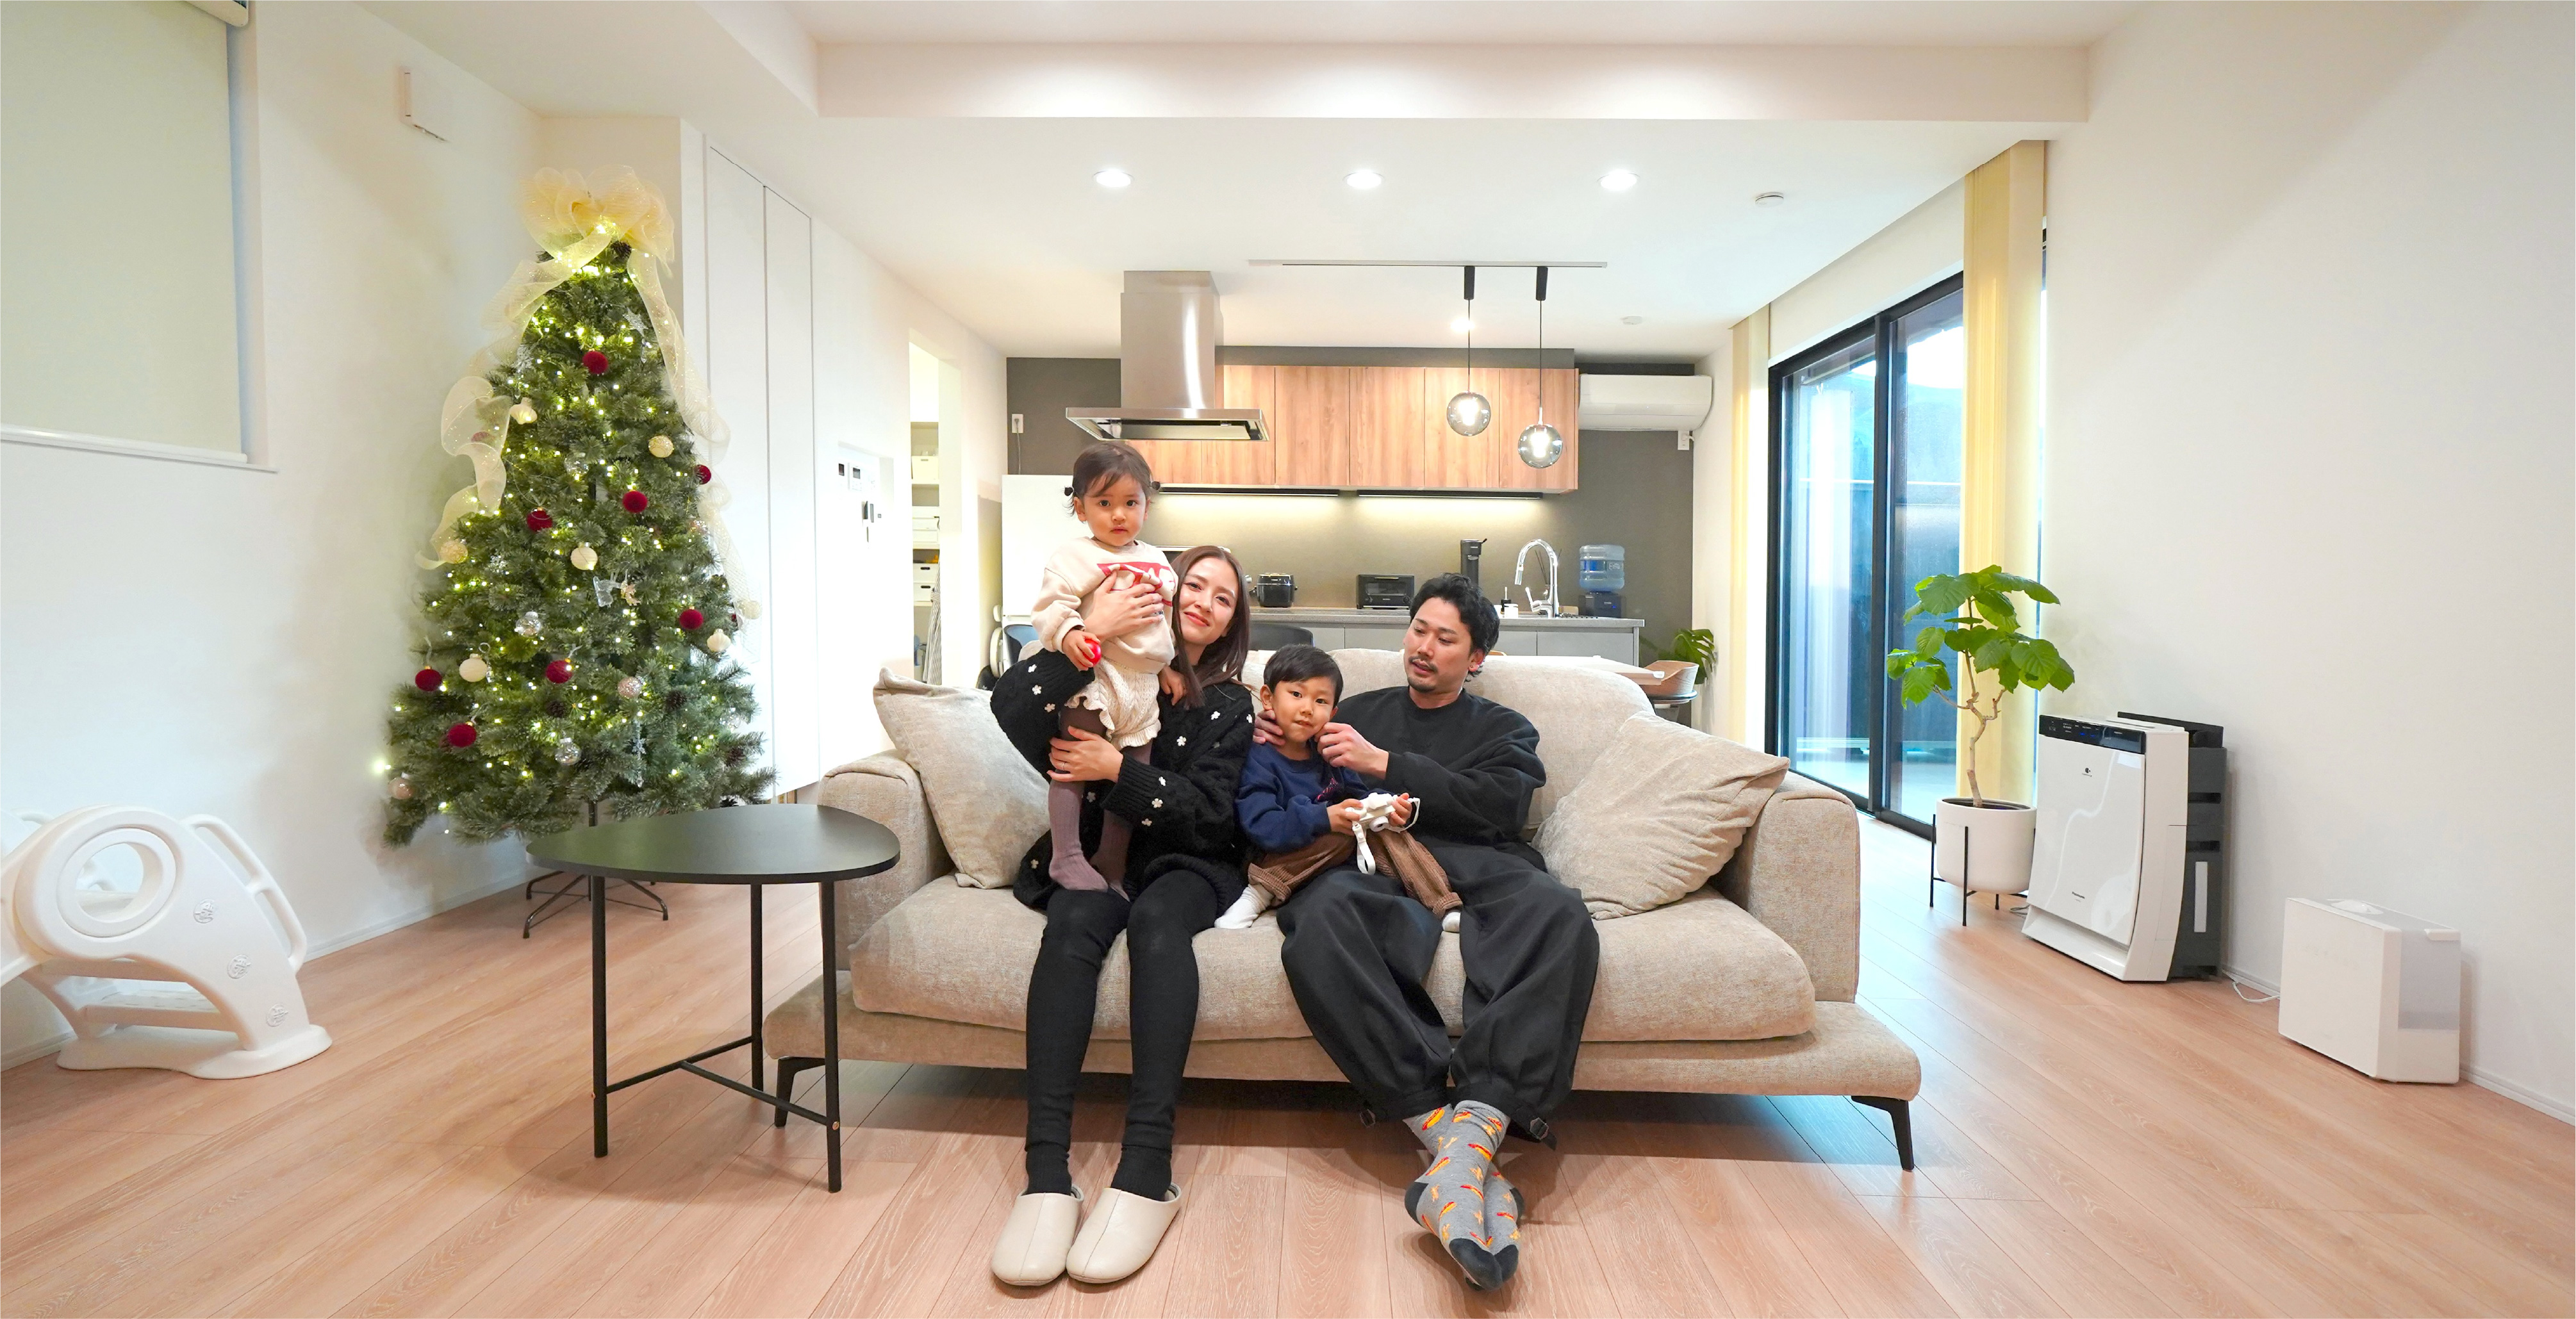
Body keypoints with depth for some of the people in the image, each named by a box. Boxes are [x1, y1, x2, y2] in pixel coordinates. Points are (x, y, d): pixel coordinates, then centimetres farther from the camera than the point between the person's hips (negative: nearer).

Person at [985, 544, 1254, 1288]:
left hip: (1183, 861, 0)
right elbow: (1008, 708, -13)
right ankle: (1047, 1171, -37)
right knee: (1078, 920, -32)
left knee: (1155, 919, -34)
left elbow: (1208, 814, -6)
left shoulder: (1229, 704, 7)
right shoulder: (1110, 667, 6)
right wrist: (1091, 634, -24)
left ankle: (1147, 1171, -38)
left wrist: (1116, 771, -17)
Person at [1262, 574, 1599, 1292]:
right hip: (1373, 867, 1)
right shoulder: (1359, 712, 31)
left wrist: (1386, 764, -2)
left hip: (1476, 868, 0)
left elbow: (1499, 803, 4)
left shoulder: (1503, 728, 26)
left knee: (1559, 914, -35)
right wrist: (1277, 748, 2)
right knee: (1320, 918, -37)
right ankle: (1439, 1122, -40)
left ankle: (1473, 1134, -44)